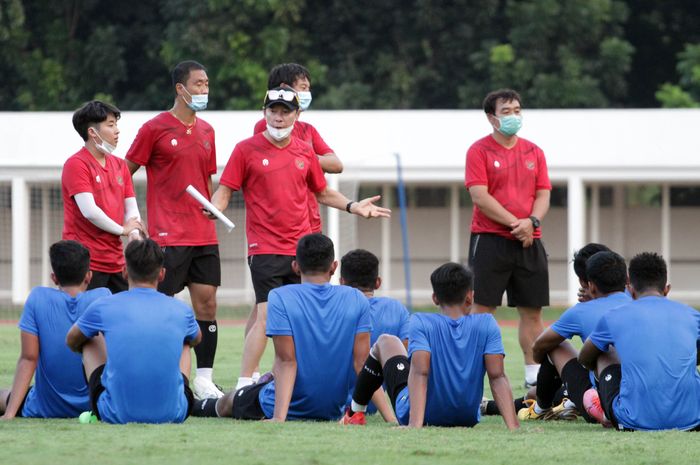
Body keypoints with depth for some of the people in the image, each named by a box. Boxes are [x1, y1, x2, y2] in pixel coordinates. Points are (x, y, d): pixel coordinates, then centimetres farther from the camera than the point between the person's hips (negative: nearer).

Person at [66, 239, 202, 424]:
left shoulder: (103, 307, -2)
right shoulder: (181, 311, 2)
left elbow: (71, 342, 21)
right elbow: (196, 339, 30)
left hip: (117, 415, -1)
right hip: (173, 414, 2)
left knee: (90, 341, 25)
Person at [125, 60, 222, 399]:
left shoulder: (206, 131, 14)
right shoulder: (155, 129, -5)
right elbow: (125, 173, -1)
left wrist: (210, 216, 15)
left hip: (203, 236, 6)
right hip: (168, 236, -6)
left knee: (207, 303, 3)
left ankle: (204, 380, 6)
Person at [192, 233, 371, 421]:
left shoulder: (280, 298, -15)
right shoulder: (357, 300, -7)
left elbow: (286, 361, -19)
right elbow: (361, 362, -10)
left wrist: (279, 417, -21)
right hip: (334, 411, 3)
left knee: (231, 400, 29)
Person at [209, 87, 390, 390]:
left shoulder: (305, 151, 12)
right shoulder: (247, 149, 0)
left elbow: (322, 193, 24)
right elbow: (224, 190, 1)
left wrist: (353, 206, 12)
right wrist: (214, 207, -19)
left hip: (301, 248, 5)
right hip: (265, 248, -5)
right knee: (266, 316, -14)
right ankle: (244, 385, -9)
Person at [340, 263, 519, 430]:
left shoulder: (421, 323, -18)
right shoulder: (486, 324, -13)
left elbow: (420, 372, -29)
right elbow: (498, 377, -20)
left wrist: (415, 425, -38)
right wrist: (513, 426, -24)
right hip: (468, 418, 2)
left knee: (385, 342, 25)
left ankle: (355, 414, 35)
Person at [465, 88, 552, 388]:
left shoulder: (533, 152, 13)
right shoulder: (479, 150, -2)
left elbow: (543, 194, 10)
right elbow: (479, 196, -11)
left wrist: (531, 222, -10)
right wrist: (514, 223, -17)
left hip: (529, 241, 5)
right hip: (490, 239, -5)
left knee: (532, 310, 6)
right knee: (481, 309, -6)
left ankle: (534, 375, 14)